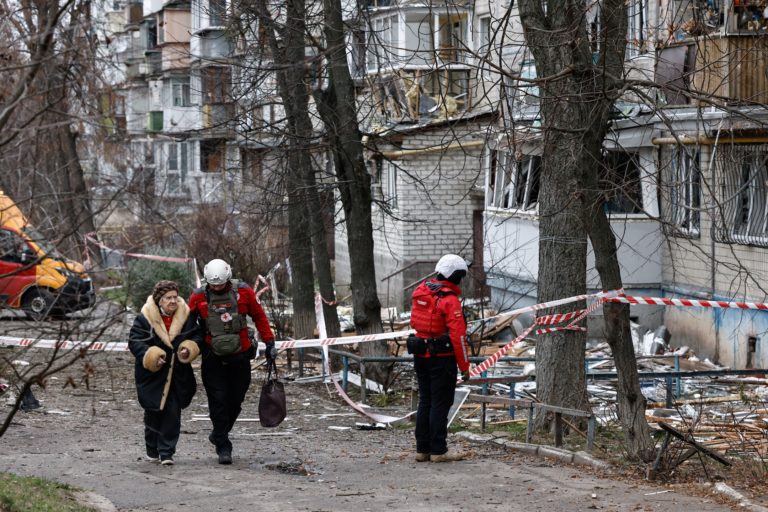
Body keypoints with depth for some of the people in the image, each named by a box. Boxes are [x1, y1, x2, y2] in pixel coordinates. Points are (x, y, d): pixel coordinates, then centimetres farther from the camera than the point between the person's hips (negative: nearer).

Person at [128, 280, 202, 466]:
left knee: (173, 412, -4)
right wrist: (150, 356, -23)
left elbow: (197, 336, 11)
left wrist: (189, 349, -10)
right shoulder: (145, 318, -7)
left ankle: (166, 452, 4)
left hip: (178, 375, 2)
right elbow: (134, 342, -9)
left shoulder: (185, 317, 3)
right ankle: (152, 449, 26)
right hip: (152, 374, -2)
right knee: (153, 412, 7)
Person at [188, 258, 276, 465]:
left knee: (235, 401, 9)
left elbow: (259, 316, 7)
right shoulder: (199, 297, -5)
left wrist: (269, 343, 7)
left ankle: (220, 434, 32)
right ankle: (223, 447, 2)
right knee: (218, 401, -5)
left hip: (240, 356, 1)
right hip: (213, 360, -1)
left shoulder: (243, 292, -3)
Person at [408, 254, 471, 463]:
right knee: (440, 404, -1)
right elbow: (458, 335, -19)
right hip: (442, 357, -7)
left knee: (425, 402, 15)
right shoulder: (450, 300, -17)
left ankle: (422, 449, 19)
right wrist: (464, 366, -15)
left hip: (421, 356, 7)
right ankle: (438, 451, 0)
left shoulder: (420, 291, 6)